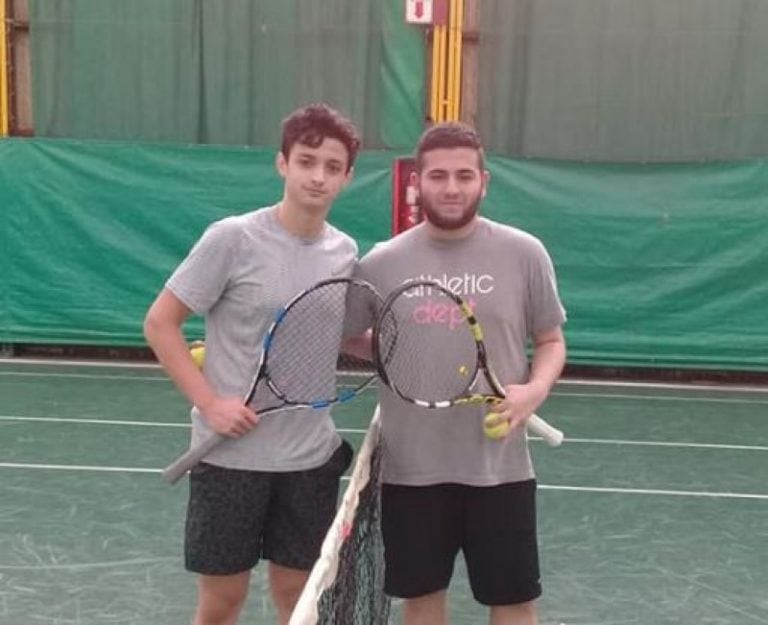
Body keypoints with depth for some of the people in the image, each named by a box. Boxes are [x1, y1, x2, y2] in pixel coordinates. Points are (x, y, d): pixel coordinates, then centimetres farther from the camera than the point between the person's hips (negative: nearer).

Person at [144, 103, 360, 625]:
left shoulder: (345, 252, 2)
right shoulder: (233, 238, -12)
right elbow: (160, 324, -7)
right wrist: (209, 403, -16)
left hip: (311, 456, 4)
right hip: (232, 454, -4)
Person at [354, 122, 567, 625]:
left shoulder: (525, 254, -3)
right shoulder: (381, 263, -2)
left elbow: (551, 341, 4)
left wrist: (535, 389, -13)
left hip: (499, 466, -1)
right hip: (411, 467, 1)